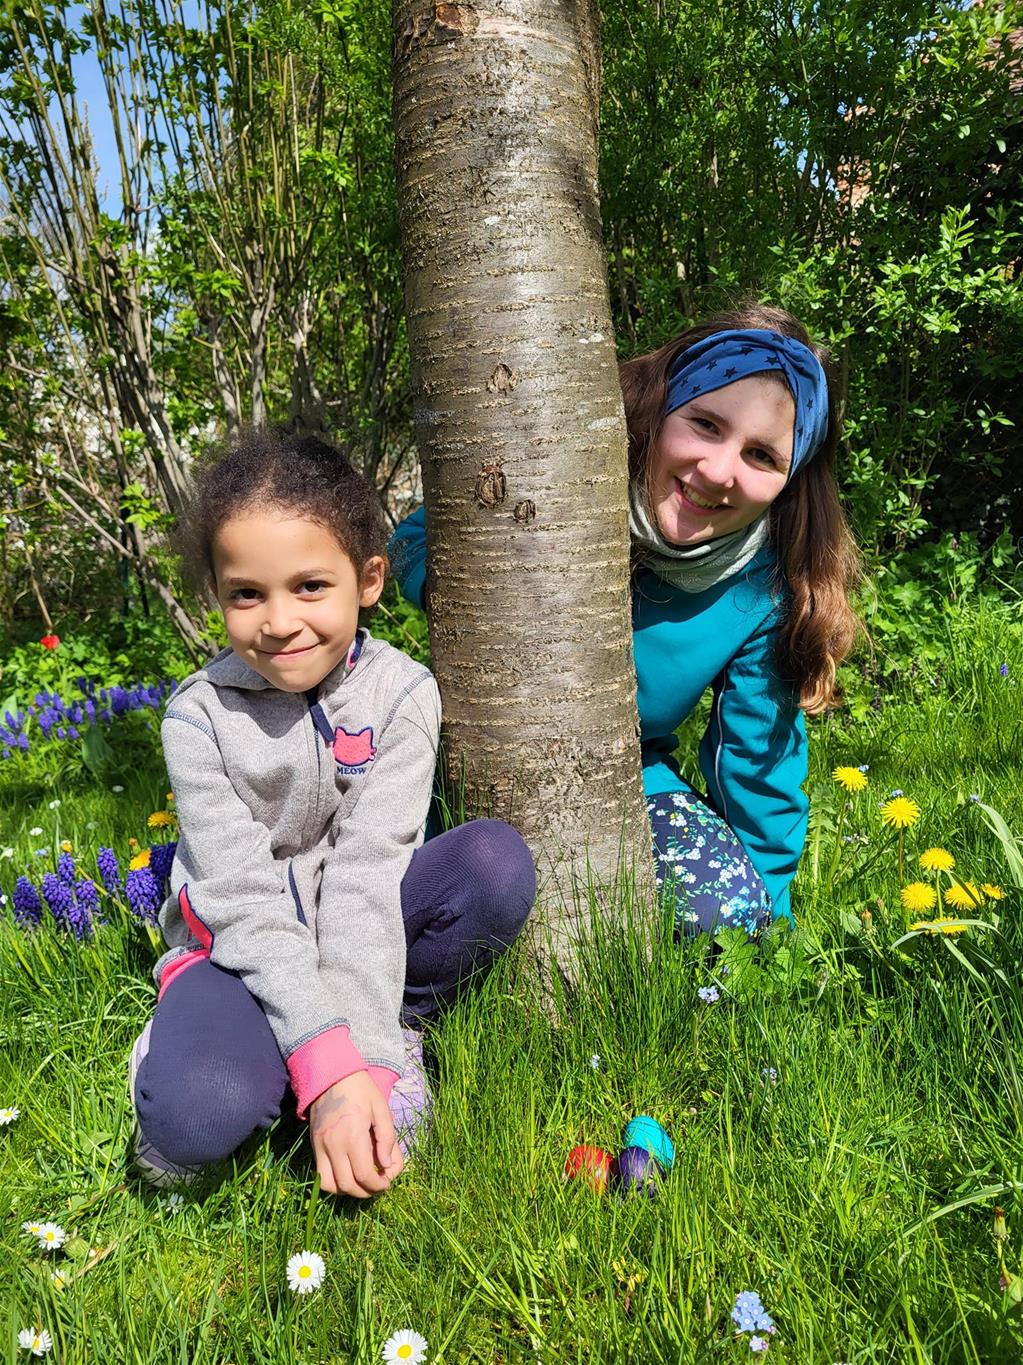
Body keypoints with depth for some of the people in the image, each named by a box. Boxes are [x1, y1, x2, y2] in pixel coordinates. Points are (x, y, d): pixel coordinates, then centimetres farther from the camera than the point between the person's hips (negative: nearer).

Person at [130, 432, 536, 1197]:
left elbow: (366, 874, -20)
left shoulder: (400, 693, -15)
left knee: (498, 863, -26)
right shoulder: (201, 716, -16)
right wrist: (327, 1067, -30)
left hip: (361, 927, 2)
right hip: (247, 944, -2)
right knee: (195, 1116, -32)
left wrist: (362, 1057, -30)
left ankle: (393, 1030, -6)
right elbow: (245, 900, -20)